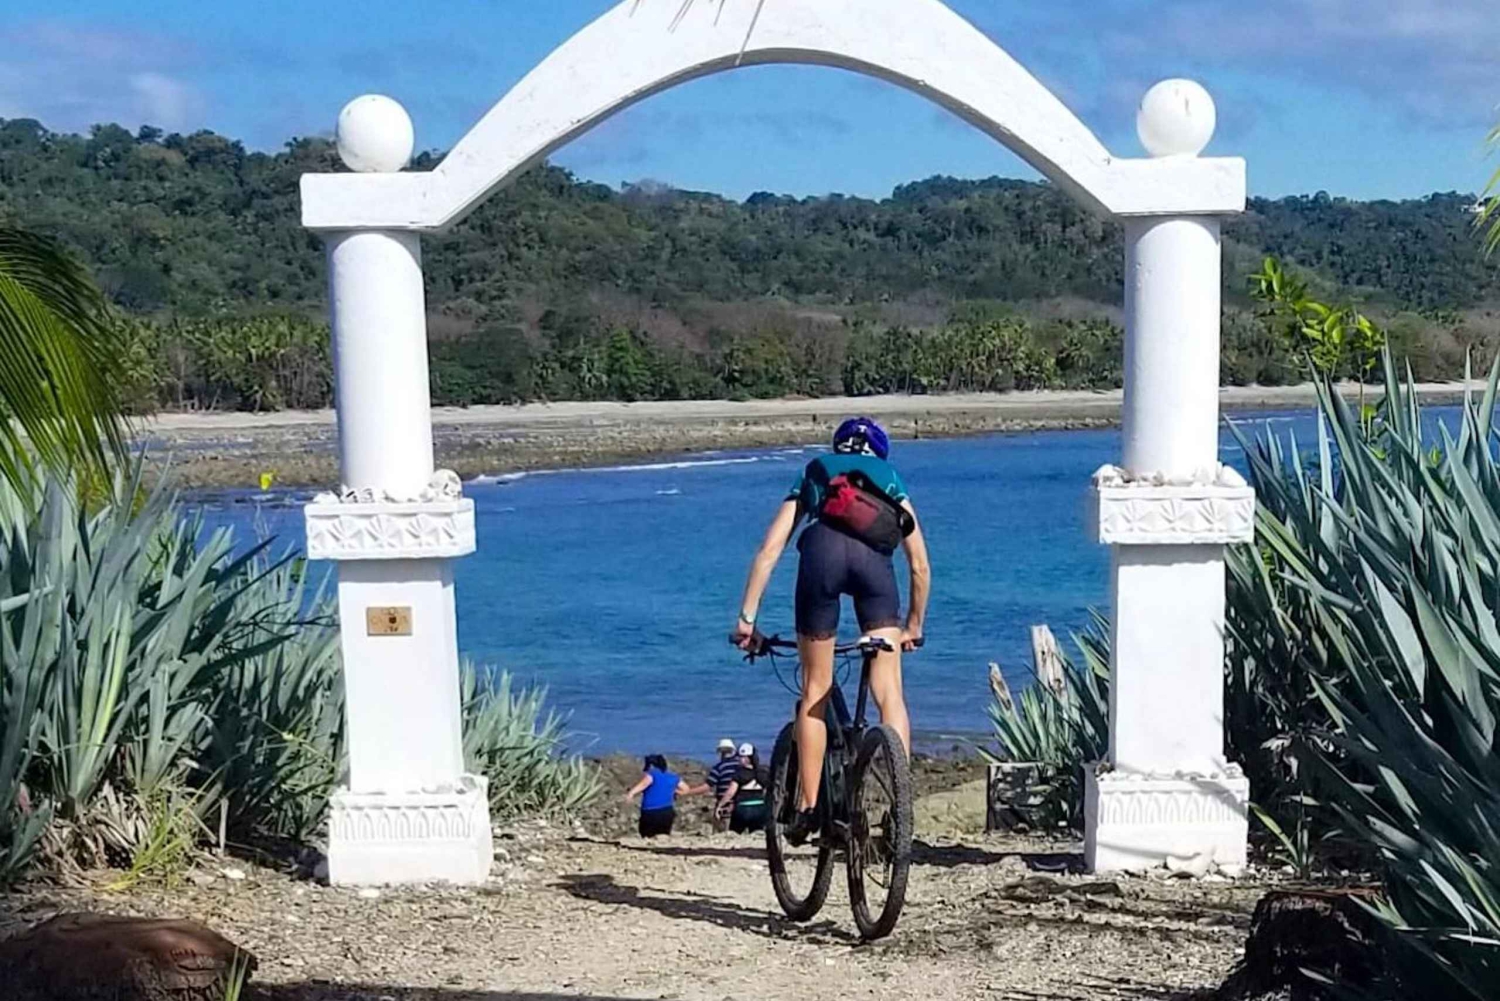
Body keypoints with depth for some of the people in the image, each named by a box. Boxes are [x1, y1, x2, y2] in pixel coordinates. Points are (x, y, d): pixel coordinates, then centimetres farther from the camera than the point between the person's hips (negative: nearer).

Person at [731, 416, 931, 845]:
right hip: (874, 558, 0)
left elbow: (769, 550, 23)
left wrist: (746, 618, 22)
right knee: (890, 693, 4)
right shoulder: (890, 479, 36)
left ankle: (807, 808, 13)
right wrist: (914, 626, 43)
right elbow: (919, 565, 31)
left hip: (823, 550, 0)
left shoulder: (812, 474, 36)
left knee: (814, 693, 12)